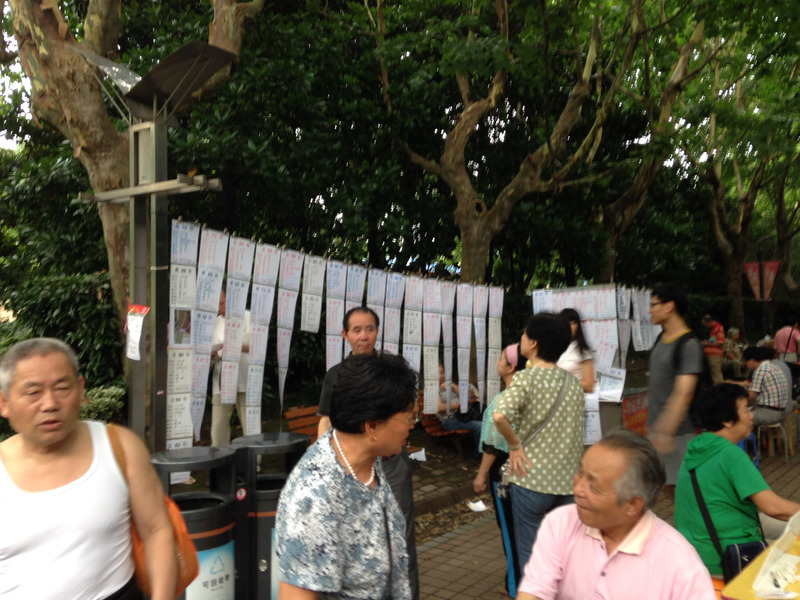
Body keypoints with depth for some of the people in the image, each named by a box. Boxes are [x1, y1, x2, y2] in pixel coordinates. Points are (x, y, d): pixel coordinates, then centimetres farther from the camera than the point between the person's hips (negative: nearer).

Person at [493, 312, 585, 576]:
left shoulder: (525, 378, -13)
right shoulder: (573, 383, 6)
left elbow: (499, 415, -32)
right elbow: (578, 434, 13)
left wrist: (515, 445, -16)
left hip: (532, 478, -5)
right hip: (567, 481, 6)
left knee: (530, 554, 9)